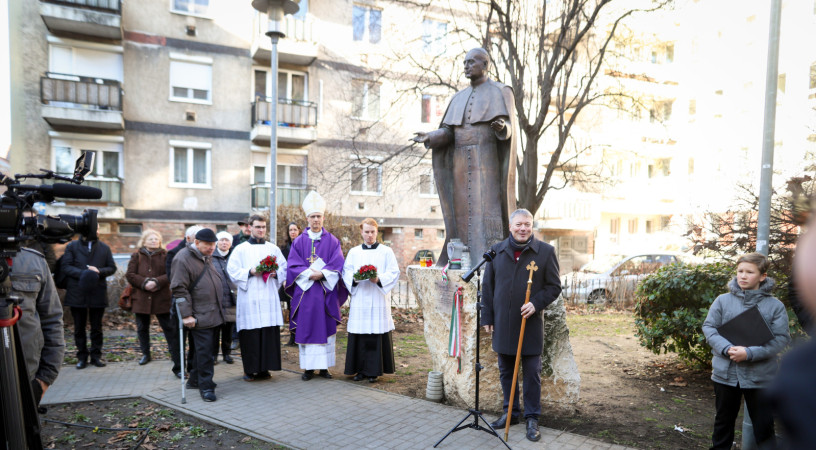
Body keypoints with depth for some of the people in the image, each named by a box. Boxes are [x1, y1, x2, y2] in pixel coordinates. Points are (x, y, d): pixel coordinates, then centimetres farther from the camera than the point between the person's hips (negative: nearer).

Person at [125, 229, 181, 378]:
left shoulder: (165, 255, 4)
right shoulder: (136, 256, 8)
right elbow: (130, 275, 0)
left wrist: (157, 282, -19)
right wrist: (144, 283, -15)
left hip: (162, 298, -3)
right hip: (141, 297, 3)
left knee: (170, 329, -6)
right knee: (142, 328, 17)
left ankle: (178, 365, -6)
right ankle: (146, 354, 42)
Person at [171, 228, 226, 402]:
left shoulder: (207, 257, 15)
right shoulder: (183, 259, -13)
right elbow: (179, 289, -16)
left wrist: (221, 308, 24)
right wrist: (186, 315, -19)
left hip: (213, 314, 8)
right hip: (199, 316, -8)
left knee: (202, 349, 16)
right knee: (204, 350, -7)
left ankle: (194, 380, 28)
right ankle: (206, 386, 2)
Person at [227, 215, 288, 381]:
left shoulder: (273, 248, 13)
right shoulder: (240, 249, 7)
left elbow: (284, 268, 13)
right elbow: (232, 270, 0)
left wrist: (275, 273, -7)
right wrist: (251, 272, -13)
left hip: (269, 298, 2)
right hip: (249, 298, -2)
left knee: (270, 333, -1)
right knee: (250, 334, -3)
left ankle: (264, 368, 10)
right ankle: (249, 369, 8)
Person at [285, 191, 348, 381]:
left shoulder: (332, 241, 6)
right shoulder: (299, 241, 7)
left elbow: (337, 265, -2)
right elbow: (293, 265, 0)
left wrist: (322, 274, -16)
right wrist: (310, 274, -14)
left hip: (326, 291, 0)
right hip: (305, 291, 0)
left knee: (326, 328, 2)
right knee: (306, 328, 2)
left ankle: (324, 366, 12)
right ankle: (308, 367, 10)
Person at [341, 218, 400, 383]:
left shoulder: (386, 252, 6)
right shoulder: (353, 252, 13)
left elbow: (394, 272, -1)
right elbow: (346, 272, 6)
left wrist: (379, 278, -18)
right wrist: (355, 278, -15)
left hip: (378, 300, -2)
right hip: (359, 300, 2)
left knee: (377, 335, -2)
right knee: (359, 335, 2)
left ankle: (374, 370, 9)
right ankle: (360, 369, 14)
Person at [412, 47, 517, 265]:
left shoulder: (501, 93, 3)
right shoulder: (459, 97, 18)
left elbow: (509, 127, -8)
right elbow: (448, 132, 11)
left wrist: (502, 127, -32)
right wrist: (429, 137, -8)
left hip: (488, 162, -5)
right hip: (462, 164, 5)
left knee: (486, 210, -12)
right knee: (462, 212, 1)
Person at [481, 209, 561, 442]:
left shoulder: (545, 251, -2)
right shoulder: (497, 250, 5)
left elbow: (554, 286, 0)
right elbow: (487, 287, 8)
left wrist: (536, 303, -16)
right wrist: (487, 318, 5)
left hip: (530, 324, -2)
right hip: (502, 324, 3)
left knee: (532, 374, 5)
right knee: (505, 372, 13)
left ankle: (532, 418, 20)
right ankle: (510, 412, 29)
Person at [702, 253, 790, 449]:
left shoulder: (775, 305, -4)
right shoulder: (723, 300, -2)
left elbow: (781, 338, -9)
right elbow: (709, 327, -2)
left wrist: (750, 353, -21)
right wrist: (726, 349, -19)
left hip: (760, 376, -1)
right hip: (725, 373, 1)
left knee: (764, 425, 11)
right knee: (724, 420, 19)